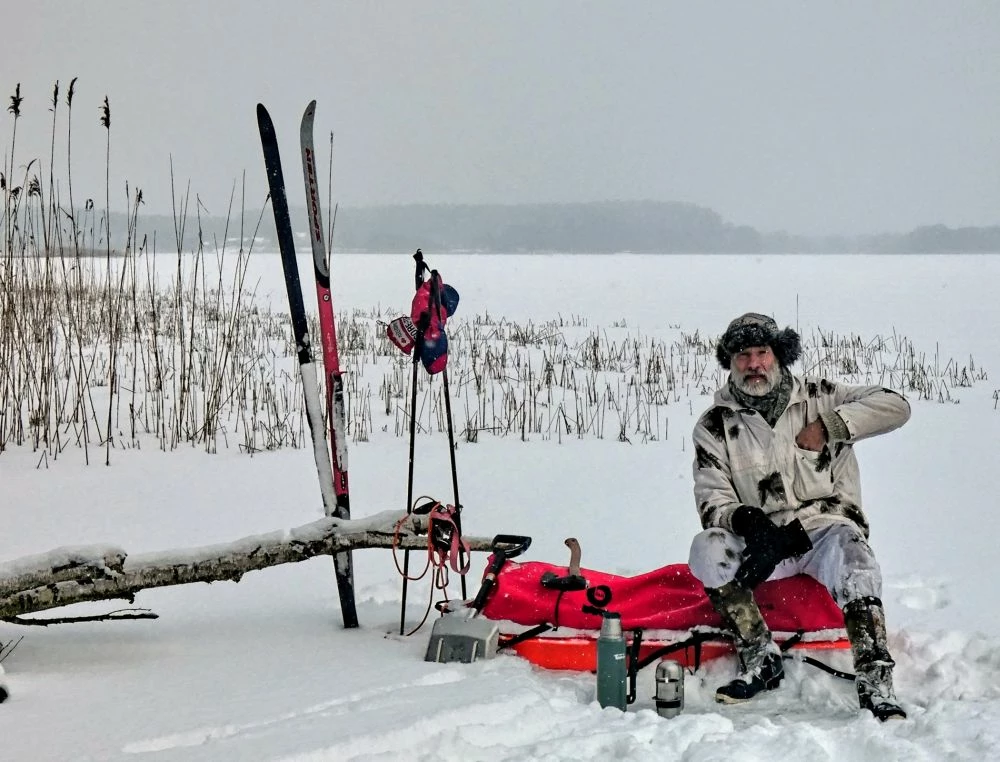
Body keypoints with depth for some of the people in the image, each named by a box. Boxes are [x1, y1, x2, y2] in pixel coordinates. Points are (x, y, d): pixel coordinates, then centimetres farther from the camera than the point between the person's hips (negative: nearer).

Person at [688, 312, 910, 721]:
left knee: (849, 557, -35)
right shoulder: (715, 425, 7)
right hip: (763, 541, 1)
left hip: (827, 523, -1)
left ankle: (875, 683, -35)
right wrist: (746, 520, -24)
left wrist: (828, 426, -9)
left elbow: (895, 405, 0)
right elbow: (711, 501, -2)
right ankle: (761, 660, -18)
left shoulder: (816, 397, 6)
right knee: (707, 548, -27)